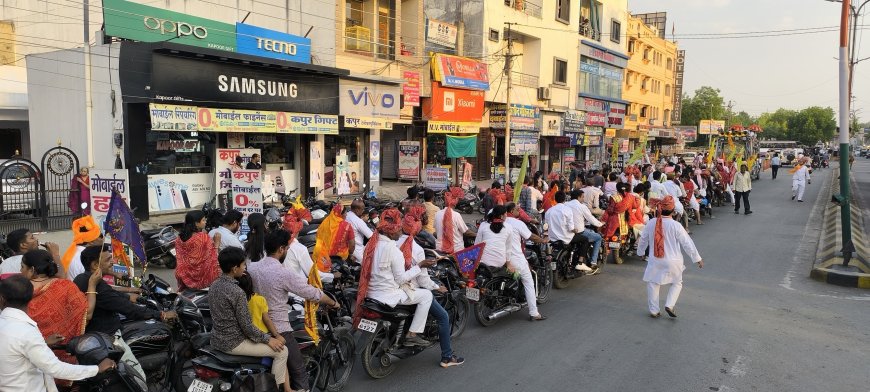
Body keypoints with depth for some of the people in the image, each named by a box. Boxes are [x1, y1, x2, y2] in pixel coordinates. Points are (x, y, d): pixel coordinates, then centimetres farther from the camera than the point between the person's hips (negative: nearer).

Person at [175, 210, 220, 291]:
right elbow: (212, 258, -16)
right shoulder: (204, 238, -18)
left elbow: (179, 257, 9)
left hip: (184, 277, 7)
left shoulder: (180, 238, 0)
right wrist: (216, 243, -10)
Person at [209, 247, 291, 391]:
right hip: (233, 343, -9)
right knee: (282, 351, -3)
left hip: (216, 340, 10)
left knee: (262, 337, 29)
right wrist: (268, 339, -9)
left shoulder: (214, 285, 2)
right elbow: (246, 326, -20)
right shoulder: (237, 292, -25)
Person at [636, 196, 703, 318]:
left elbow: (643, 239, 8)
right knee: (677, 283, 20)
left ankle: (653, 310, 18)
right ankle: (669, 305, 6)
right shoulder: (676, 226, -16)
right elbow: (687, 243, -9)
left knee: (653, 283, 15)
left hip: (655, 261, 2)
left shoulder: (651, 223, -6)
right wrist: (697, 258, 1)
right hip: (672, 261, -2)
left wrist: (641, 252, 26)